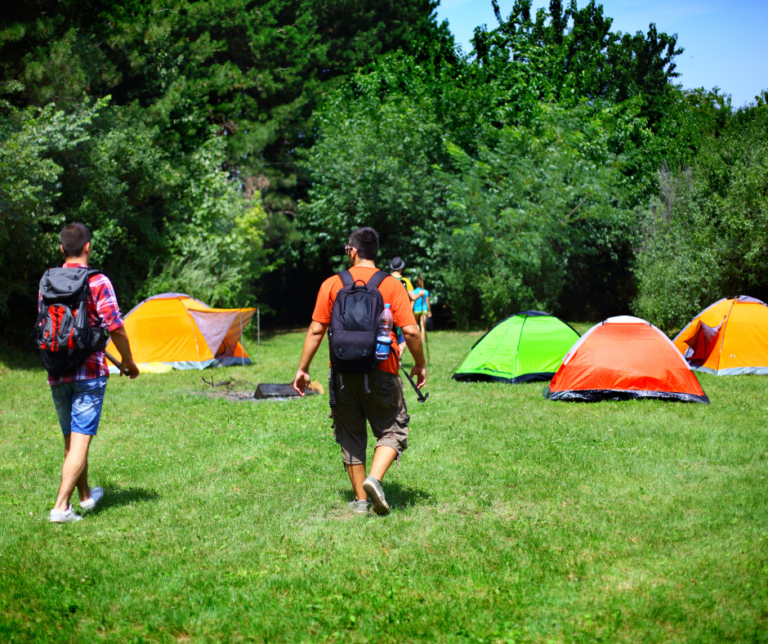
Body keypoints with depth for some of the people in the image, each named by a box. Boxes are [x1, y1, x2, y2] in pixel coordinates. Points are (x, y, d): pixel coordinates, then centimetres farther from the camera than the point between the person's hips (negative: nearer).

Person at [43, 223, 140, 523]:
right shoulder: (98, 282, -11)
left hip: (57, 374, 6)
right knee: (81, 441, -4)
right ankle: (61, 507, -11)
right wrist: (127, 361, 4)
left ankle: (85, 496, 33)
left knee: (71, 440, 18)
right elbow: (115, 329, -12)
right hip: (89, 373, -5)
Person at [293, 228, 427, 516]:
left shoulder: (332, 284, 2)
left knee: (350, 435, 13)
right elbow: (410, 331, -6)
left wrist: (303, 369, 7)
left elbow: (316, 330, 0)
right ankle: (374, 478, -15)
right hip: (381, 373, -2)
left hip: (343, 373, 2)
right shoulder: (391, 285, -1)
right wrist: (420, 365, 8)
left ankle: (360, 500, 15)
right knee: (392, 429, 10)